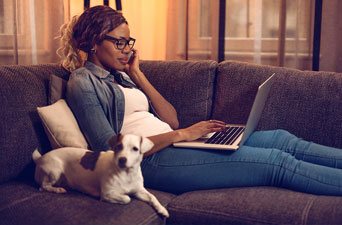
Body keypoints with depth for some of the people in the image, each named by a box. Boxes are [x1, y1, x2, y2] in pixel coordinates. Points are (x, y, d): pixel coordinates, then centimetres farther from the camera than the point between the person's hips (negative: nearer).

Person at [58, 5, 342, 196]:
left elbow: (171, 120, 12)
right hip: (151, 161, -8)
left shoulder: (118, 75, 19)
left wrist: (137, 75, 6)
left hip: (169, 145, 8)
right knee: (276, 162, -15)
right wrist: (179, 135, -16)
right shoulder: (83, 83, -4)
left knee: (280, 139, -1)